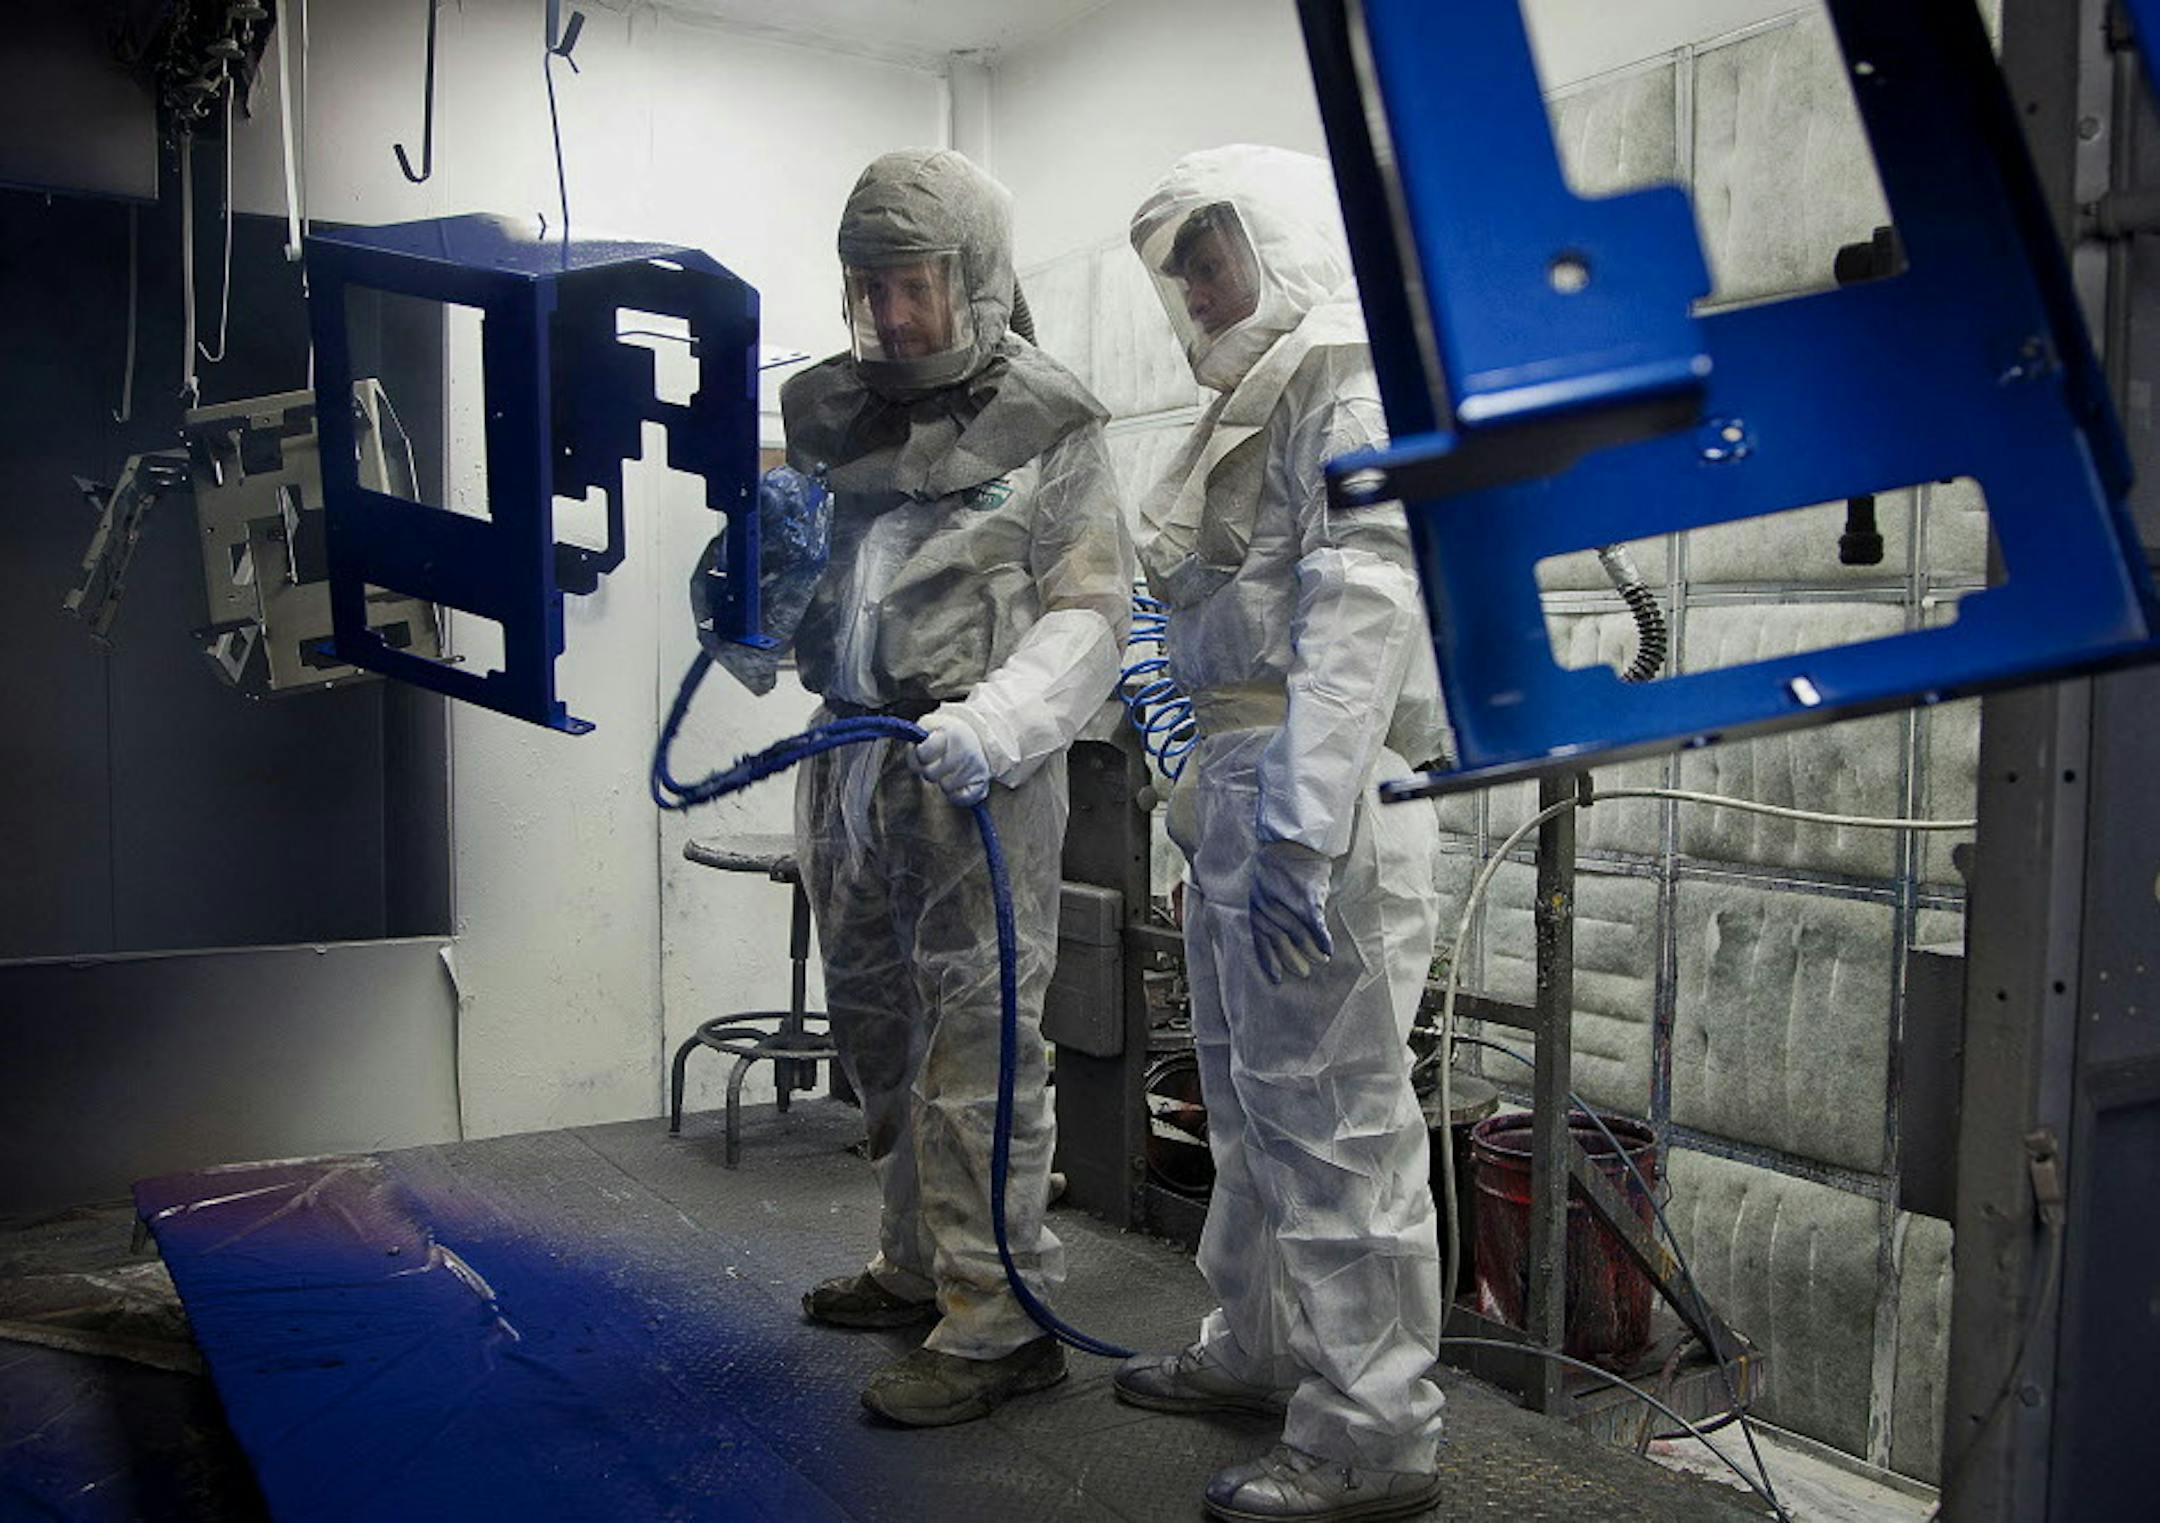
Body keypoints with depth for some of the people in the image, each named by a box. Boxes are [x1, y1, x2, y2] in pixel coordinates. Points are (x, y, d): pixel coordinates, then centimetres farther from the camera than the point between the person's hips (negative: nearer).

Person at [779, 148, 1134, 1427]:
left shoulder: (1049, 424, -2)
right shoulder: (831, 411, 14)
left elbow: (1089, 611, -9)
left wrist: (993, 723, -24)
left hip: (975, 771, -6)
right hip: (851, 754, 7)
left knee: (976, 1040, -6)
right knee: (881, 1028, 16)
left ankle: (1001, 1321, 5)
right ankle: (921, 1264, 33)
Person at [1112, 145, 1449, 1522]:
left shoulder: (1360, 389, -8)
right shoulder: (1267, 399, 22)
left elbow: (1358, 618, -20)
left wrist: (1301, 833, -26)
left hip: (1316, 792, -10)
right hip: (1239, 784, 10)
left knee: (1329, 1112, -5)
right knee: (1249, 1096, 18)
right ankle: (1259, 1349, 34)